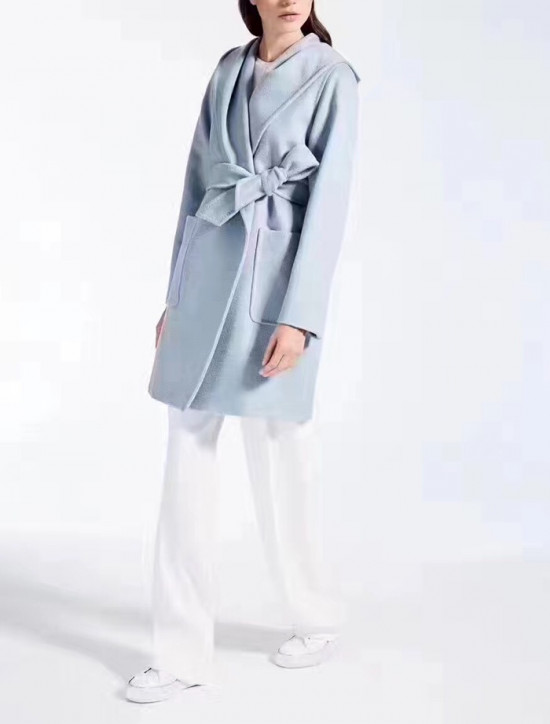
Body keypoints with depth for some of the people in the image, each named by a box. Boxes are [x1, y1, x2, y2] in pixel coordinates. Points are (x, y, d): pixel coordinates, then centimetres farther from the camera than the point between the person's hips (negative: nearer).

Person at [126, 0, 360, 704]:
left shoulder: (333, 77, -3)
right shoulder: (229, 68, 14)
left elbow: (328, 202, -9)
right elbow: (197, 181, 14)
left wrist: (298, 315, -16)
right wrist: (175, 295, 13)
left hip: (274, 277, -5)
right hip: (208, 272, 6)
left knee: (278, 457, 4)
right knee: (187, 460, 4)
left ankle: (317, 617, 29)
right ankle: (181, 650, 14)